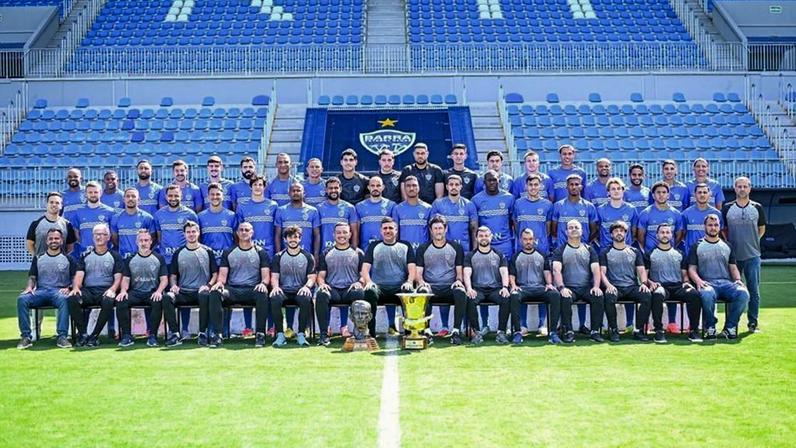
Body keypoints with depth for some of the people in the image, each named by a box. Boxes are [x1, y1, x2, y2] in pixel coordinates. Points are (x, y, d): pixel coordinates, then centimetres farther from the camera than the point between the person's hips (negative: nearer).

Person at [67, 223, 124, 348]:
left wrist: (112, 289, -16)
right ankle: (83, 334, -21)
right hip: (88, 291, 2)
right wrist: (76, 287, -13)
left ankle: (94, 335, -25)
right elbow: (79, 275, 9)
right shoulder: (85, 256, 21)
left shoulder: (115, 256, 15)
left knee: (109, 301, -37)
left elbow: (118, 277, 5)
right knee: (72, 299, -31)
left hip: (106, 290, -2)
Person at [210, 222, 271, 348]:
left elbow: (266, 275, 4)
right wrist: (220, 282, -14)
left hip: (252, 290, -2)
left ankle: (260, 334, -30)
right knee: (214, 293, -30)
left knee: (262, 294, -37)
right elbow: (223, 274, 10)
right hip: (232, 290, 2)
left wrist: (263, 283, -19)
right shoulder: (228, 252, 17)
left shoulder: (260, 252, 12)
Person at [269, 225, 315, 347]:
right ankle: (280, 334, -26)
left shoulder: (308, 257, 13)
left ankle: (301, 334, -25)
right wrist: (275, 286, -16)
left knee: (306, 299, -36)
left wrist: (307, 286, -17)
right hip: (283, 290, 1)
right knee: (274, 299, -34)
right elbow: (274, 276, 7)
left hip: (301, 290, -1)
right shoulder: (278, 257, 15)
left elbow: (312, 277, 5)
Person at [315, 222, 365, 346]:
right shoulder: (326, 254, 19)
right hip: (332, 289, 1)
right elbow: (320, 275, 15)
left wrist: (359, 282, -11)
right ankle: (324, 333, -31)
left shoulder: (358, 253, 16)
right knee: (321, 294, -34)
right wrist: (322, 283, -8)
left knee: (360, 294, -36)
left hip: (350, 289, -1)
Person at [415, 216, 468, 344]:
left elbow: (460, 271, 14)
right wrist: (421, 282, -13)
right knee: (422, 293, -36)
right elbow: (418, 272, 9)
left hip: (450, 287, 0)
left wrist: (459, 280, -9)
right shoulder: (423, 249, 15)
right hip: (430, 287, 0)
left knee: (461, 293, -35)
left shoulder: (456, 247, 15)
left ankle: (456, 331, -26)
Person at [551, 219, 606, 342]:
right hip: (569, 288, -2)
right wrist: (562, 288, -22)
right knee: (565, 299, -35)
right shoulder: (560, 250, 9)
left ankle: (595, 331, -19)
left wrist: (596, 286, -12)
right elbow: (556, 270, -5)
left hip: (587, 288, 2)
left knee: (599, 297, -28)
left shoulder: (589, 249, 17)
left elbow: (596, 270, 7)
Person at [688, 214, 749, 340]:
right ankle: (710, 327, -17)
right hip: (707, 283, -3)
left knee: (743, 293, -30)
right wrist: (698, 281, -14)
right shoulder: (697, 247, 14)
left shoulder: (727, 246, 24)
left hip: (727, 282, 3)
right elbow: (692, 269, 7)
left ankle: (730, 327, -15)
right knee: (707, 295, -40)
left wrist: (738, 280, 1)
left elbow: (733, 267, 22)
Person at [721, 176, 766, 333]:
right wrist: (728, 244, -1)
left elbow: (762, 229, 15)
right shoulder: (727, 208, 3)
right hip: (733, 255, 0)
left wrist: (752, 242, 5)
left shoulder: (757, 207, 5)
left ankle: (753, 323, 11)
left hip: (752, 255, 0)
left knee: (754, 290, 2)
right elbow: (722, 229, 10)